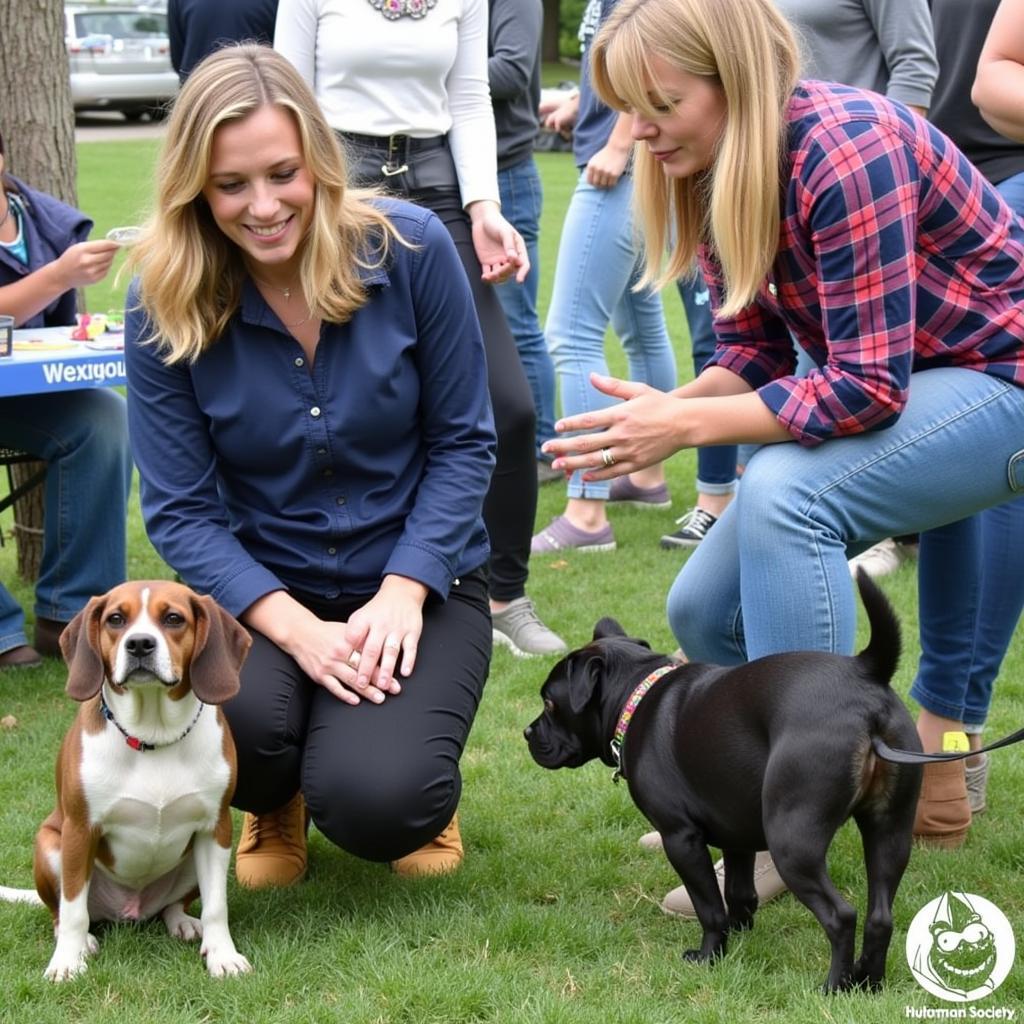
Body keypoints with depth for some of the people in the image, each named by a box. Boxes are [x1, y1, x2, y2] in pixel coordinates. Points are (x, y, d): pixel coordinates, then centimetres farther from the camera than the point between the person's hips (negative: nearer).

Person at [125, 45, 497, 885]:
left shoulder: (409, 249, -13)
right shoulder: (164, 305, -11)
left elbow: (463, 442, -5)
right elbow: (182, 511, -9)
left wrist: (404, 592, -17)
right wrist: (299, 631, -22)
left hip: (418, 581, -1)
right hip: (259, 587, 1)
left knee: (372, 803, -25)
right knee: (236, 715, -33)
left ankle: (417, 759, 15)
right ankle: (275, 801, 7)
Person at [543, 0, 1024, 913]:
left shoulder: (844, 150, -29)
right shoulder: (714, 175, -3)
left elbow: (868, 385, -31)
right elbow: (753, 353, 1)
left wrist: (685, 426, -30)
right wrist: (659, 410, -19)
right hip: (896, 386, 9)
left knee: (785, 489, -33)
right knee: (706, 613, -1)